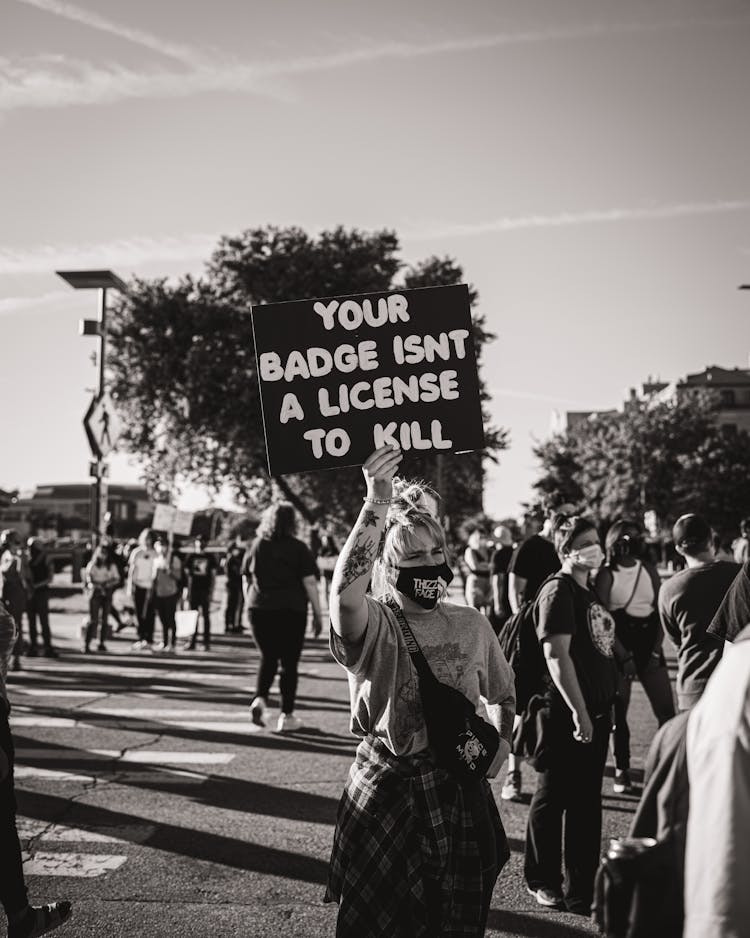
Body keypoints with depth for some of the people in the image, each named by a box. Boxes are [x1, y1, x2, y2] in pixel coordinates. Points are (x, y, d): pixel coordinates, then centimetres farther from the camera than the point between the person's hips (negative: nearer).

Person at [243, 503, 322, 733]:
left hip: (260, 610, 3)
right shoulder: (299, 548, -4)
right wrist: (318, 614, -1)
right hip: (291, 611, -3)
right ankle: (286, 716, 5)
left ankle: (260, 699, -5)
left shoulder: (255, 546, 7)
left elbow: (246, 581, 11)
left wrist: (250, 605, 22)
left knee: (268, 658, 17)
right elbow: (309, 582, -7)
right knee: (289, 663, 5)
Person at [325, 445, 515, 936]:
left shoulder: (471, 625, 4)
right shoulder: (373, 626, -10)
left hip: (459, 790, 3)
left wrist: (503, 738, 6)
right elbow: (345, 593, -35)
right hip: (385, 790, -3)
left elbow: (501, 691, 21)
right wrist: (377, 505, -36)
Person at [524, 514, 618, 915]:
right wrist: (578, 712, -22)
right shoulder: (558, 592, -14)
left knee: (587, 803, 13)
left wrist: (605, 708, 18)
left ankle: (581, 890, 21)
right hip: (565, 713, -8)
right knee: (552, 798, 6)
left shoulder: (590, 592, 13)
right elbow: (557, 656, -20)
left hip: (595, 710, 9)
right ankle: (542, 881, 21)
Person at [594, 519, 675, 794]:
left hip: (649, 642, 3)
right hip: (618, 644, -3)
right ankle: (622, 771, 10)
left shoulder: (649, 570, 6)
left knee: (666, 710, -3)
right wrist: (623, 656, -12)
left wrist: (656, 650, -5)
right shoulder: (607, 574, -4)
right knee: (618, 711, 1)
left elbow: (661, 611, 5)